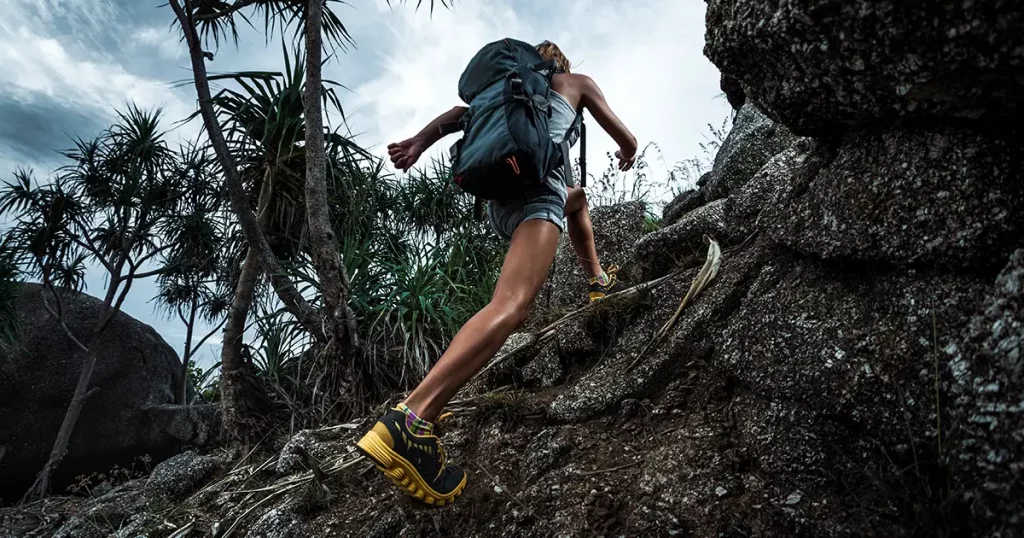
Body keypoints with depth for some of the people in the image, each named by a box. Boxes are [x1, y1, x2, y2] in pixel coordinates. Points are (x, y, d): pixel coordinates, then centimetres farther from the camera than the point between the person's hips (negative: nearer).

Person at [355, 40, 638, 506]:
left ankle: (598, 280, 43)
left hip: (496, 193, 7)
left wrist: (417, 142, 5)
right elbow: (625, 138, 25)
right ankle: (410, 419, -45)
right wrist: (627, 154, 46)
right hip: (536, 177, -7)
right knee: (512, 304, -27)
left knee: (577, 198, 39)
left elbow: (461, 112, 14)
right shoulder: (577, 82, 23)